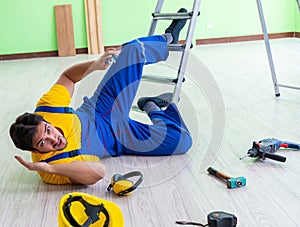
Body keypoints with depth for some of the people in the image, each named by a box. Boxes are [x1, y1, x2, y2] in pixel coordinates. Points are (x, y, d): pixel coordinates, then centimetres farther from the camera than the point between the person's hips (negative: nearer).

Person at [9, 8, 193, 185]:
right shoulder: (53, 168, -36)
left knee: (135, 48, 0)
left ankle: (168, 38, 36)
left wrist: (95, 65, -20)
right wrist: (49, 168, -59)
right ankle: (153, 108, 16)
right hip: (116, 140, -4)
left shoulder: (44, 111, -22)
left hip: (99, 111, 5)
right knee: (182, 142, -16)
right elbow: (99, 172, -51)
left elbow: (67, 76, -5)